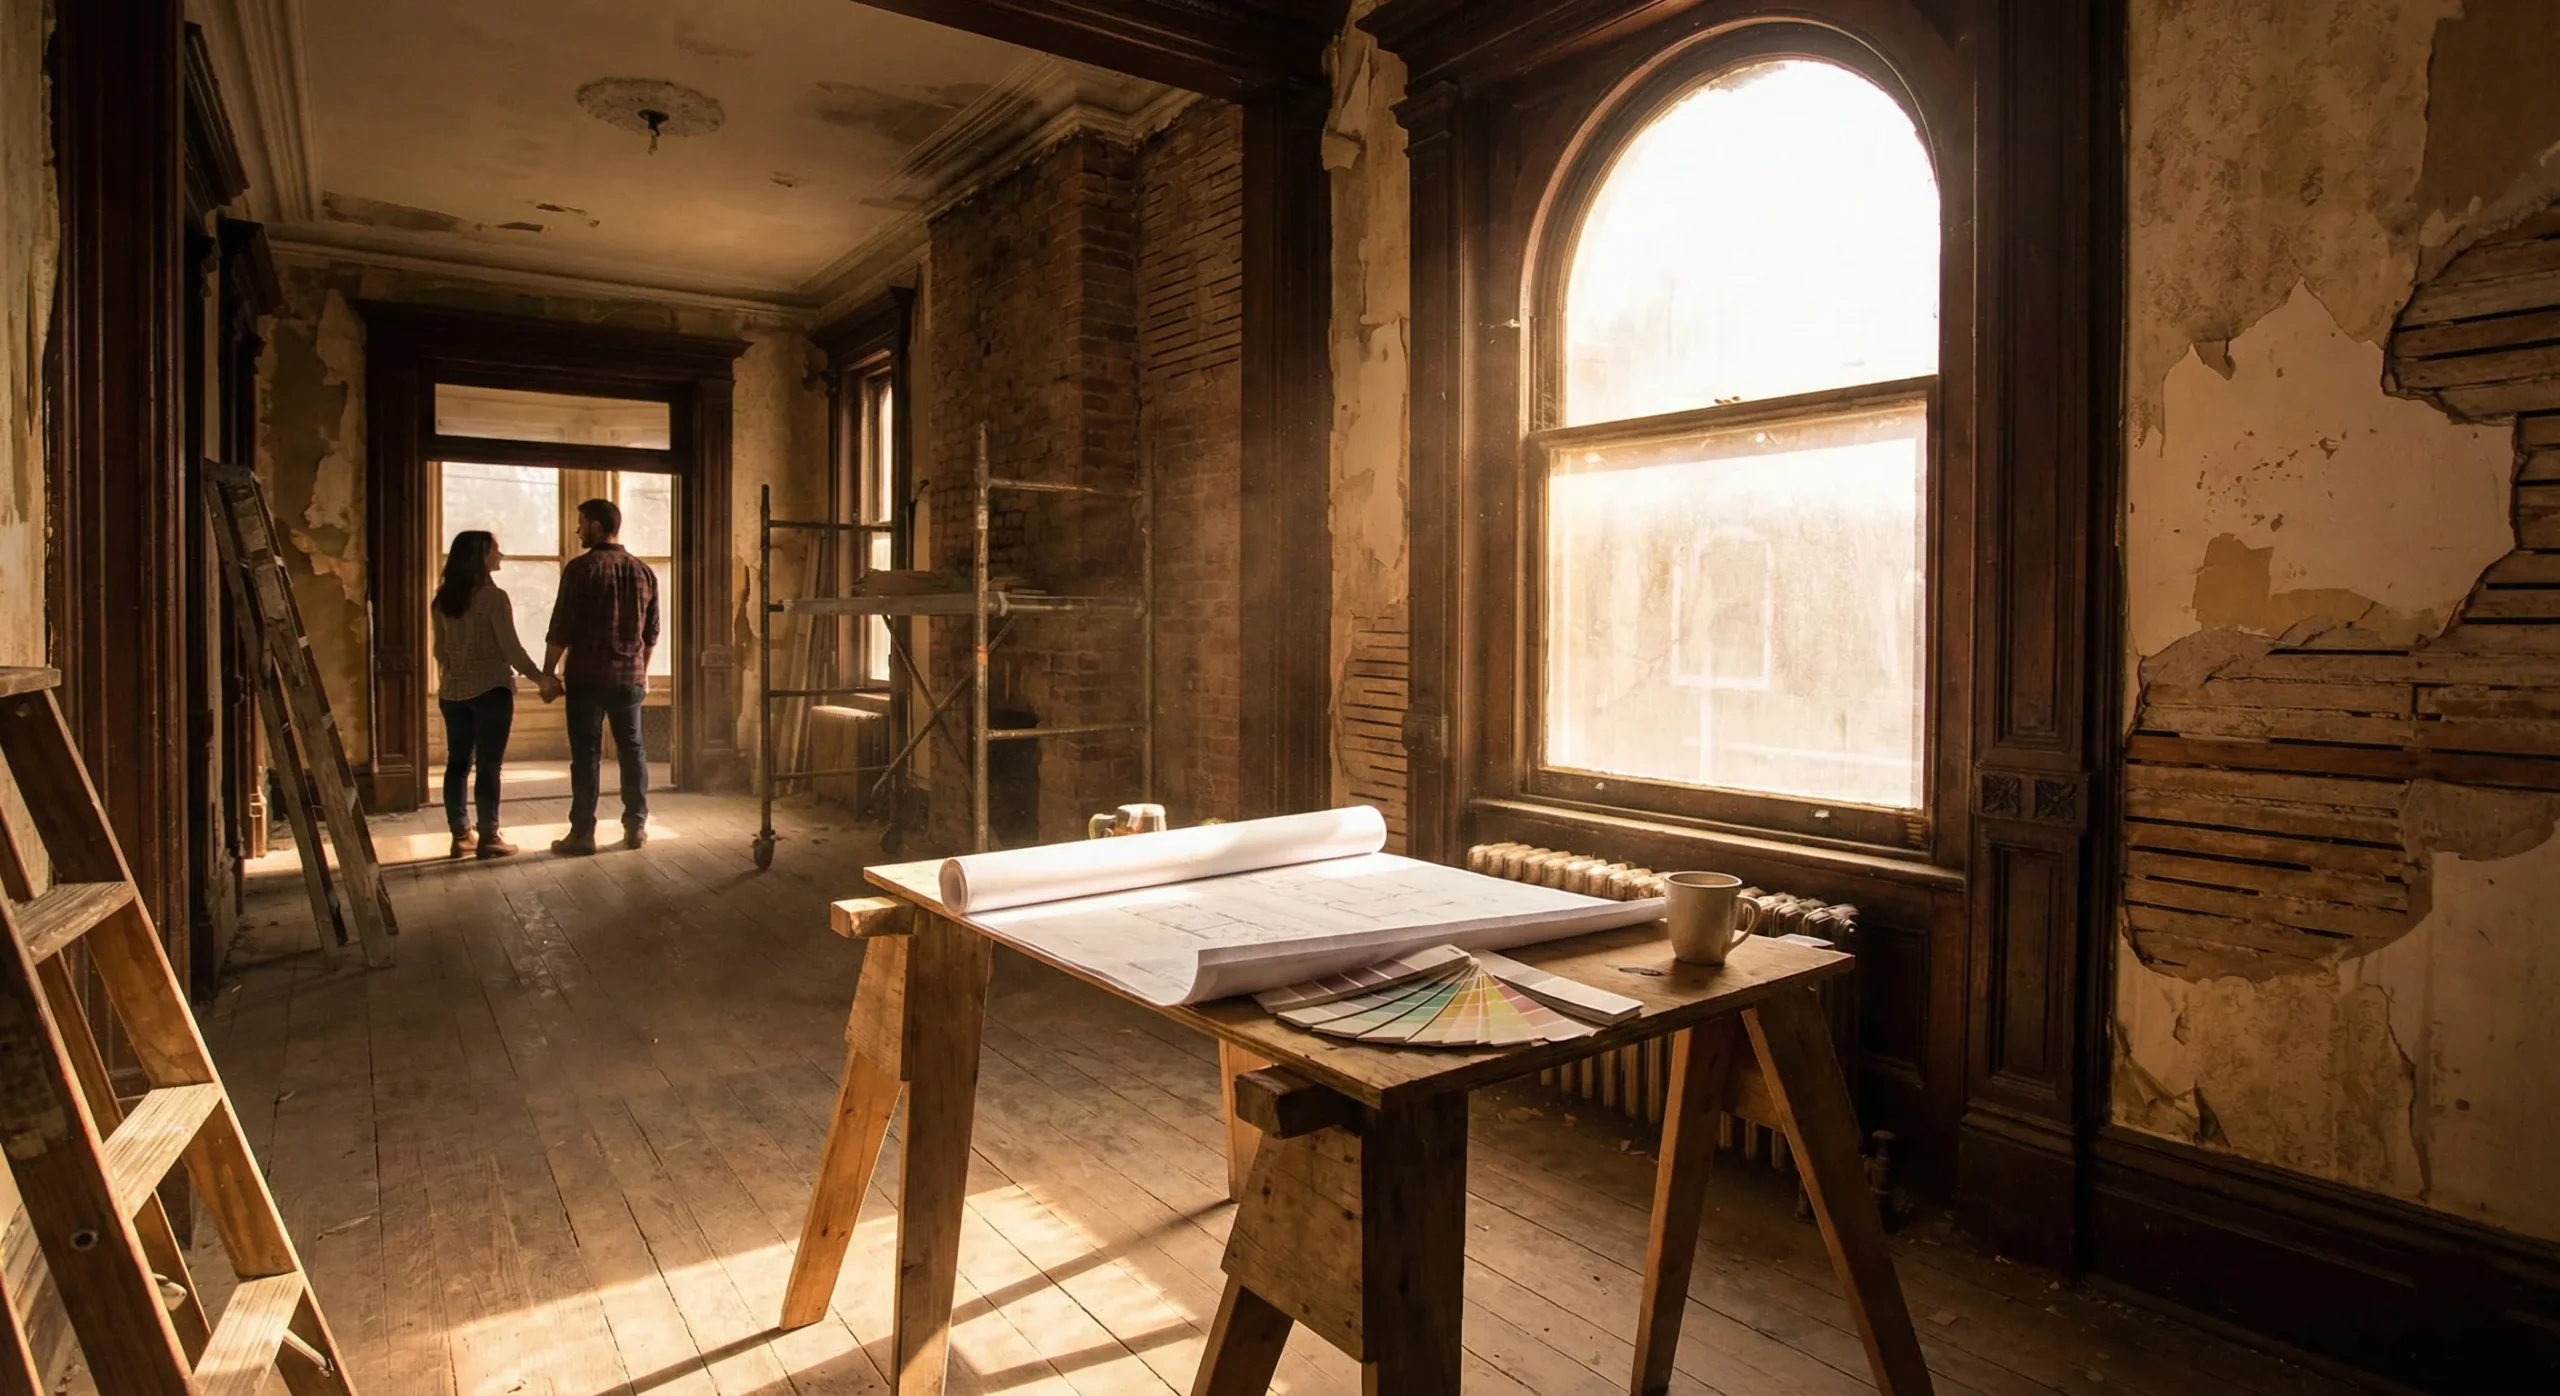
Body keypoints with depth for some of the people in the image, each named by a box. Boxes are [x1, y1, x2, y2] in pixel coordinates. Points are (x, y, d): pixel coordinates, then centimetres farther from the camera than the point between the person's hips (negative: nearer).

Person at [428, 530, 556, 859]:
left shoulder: (444, 599, 7)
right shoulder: (493, 597, -13)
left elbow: (440, 649, 14)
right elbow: (511, 648, -13)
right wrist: (541, 678, -4)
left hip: (453, 691, 7)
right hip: (490, 690, -7)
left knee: (457, 763, 10)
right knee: (489, 766, -2)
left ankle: (461, 836, 14)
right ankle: (488, 838, 0)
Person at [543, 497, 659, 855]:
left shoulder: (581, 568, -8)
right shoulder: (644, 571, 8)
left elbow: (561, 628, -10)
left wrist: (547, 672, -2)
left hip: (587, 676, -4)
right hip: (629, 677, 4)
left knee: (586, 753, -1)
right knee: (632, 749, 10)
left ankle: (582, 834, 2)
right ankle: (636, 827, 13)